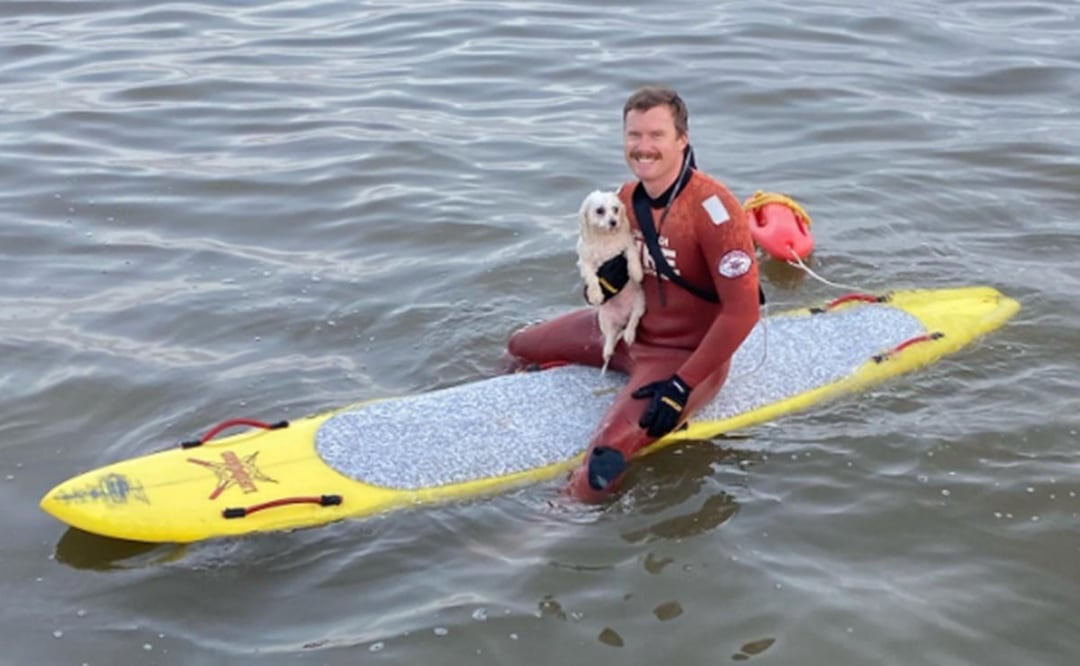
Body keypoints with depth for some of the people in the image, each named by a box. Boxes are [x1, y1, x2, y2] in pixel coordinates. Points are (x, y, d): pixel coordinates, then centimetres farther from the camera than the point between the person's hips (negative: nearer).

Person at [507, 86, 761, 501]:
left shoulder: (712, 208, -25)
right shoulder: (628, 197, -1)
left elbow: (742, 310, -26)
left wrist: (683, 386, -25)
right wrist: (607, 281, -12)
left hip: (685, 354, -8)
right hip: (631, 327, 9)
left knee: (598, 473, -27)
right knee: (519, 349, 19)